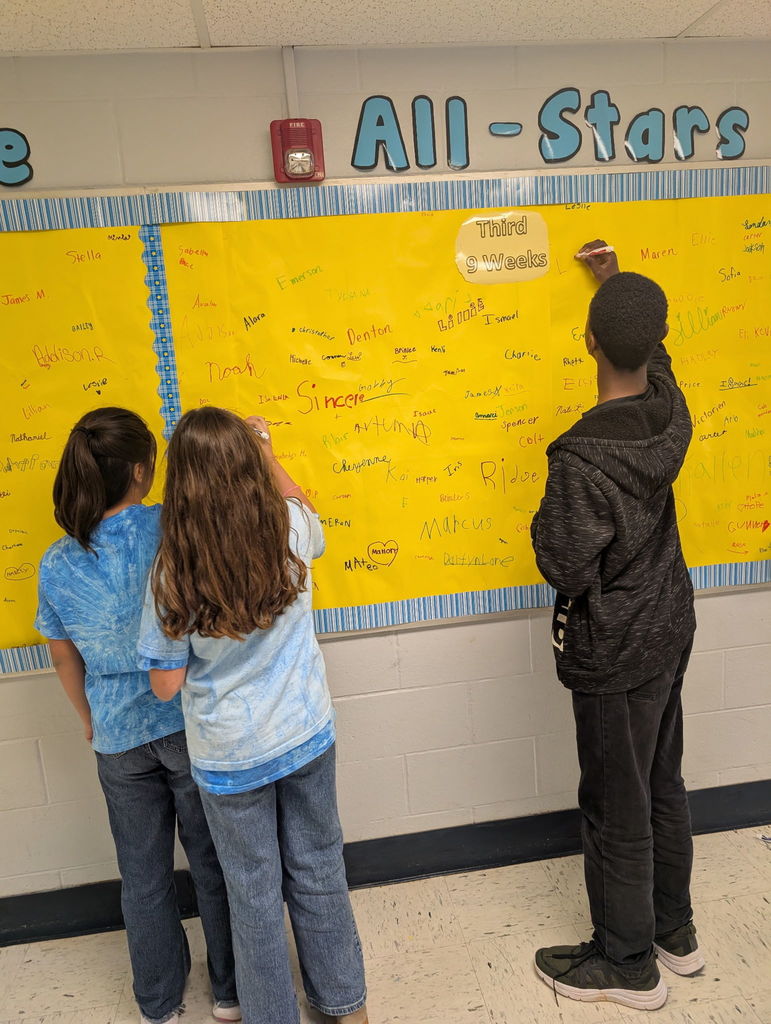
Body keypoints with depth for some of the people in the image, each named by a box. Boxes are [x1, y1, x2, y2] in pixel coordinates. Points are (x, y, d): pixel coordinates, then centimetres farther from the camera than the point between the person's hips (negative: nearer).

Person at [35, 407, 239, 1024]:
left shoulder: (58, 564, -8)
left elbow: (64, 657, 5)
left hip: (119, 740, 3)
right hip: (191, 725, -2)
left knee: (144, 876, 22)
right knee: (214, 864, 19)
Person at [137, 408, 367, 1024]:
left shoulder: (174, 574, -22)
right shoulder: (292, 534, -16)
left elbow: (166, 684, -13)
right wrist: (268, 453, 20)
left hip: (230, 759, -2)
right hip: (307, 738, 3)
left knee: (254, 892, 20)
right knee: (318, 871, 23)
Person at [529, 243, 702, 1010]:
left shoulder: (582, 458, -30)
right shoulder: (669, 408, -7)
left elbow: (566, 570, -24)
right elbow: (651, 353, 17)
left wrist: (542, 522, -5)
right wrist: (617, 282, 29)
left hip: (615, 651, -8)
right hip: (669, 628, 8)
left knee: (617, 809, 13)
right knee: (662, 786, 24)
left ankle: (628, 961, 36)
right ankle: (674, 930, 46)